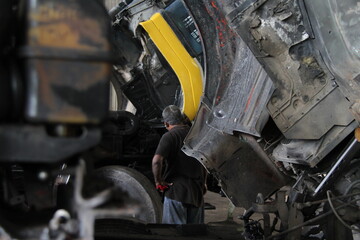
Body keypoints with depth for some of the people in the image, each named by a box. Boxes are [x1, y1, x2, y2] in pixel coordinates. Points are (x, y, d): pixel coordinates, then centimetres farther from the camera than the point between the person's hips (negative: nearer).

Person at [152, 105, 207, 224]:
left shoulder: (170, 136, -10)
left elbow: (157, 160, -25)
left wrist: (158, 181, -12)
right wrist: (203, 183, 31)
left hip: (176, 191, -6)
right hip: (197, 192, 6)